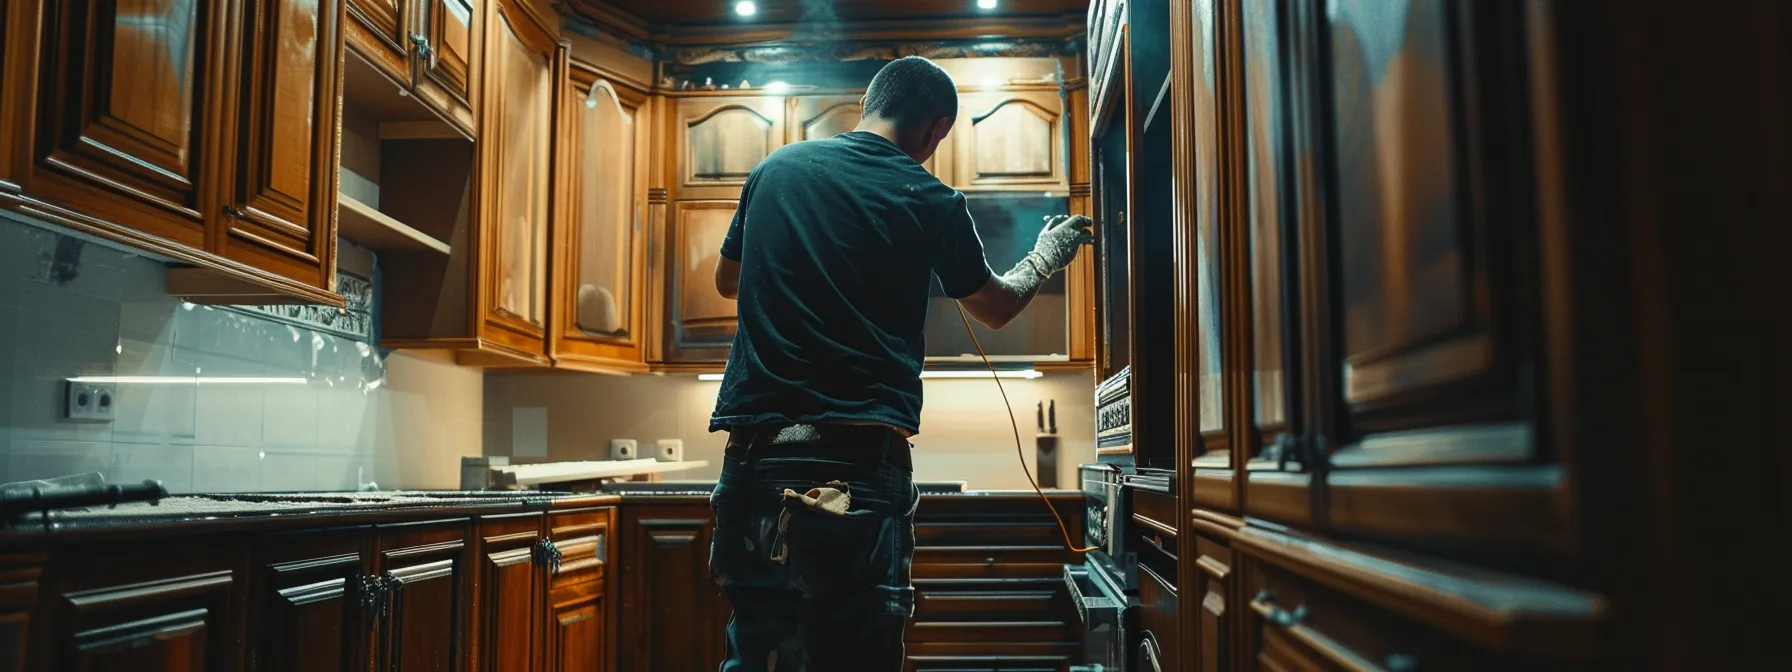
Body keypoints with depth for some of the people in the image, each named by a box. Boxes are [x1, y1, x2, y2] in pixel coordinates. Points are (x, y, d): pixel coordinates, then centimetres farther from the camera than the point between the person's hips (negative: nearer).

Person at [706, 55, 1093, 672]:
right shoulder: (932, 203, 1)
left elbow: (727, 281, 23)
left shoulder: (775, 168, 8)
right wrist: (1045, 259, 38)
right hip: (861, 457, -3)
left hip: (755, 453, 3)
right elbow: (995, 308, 19)